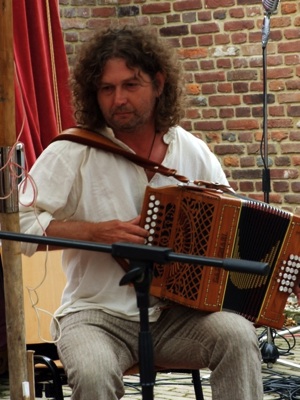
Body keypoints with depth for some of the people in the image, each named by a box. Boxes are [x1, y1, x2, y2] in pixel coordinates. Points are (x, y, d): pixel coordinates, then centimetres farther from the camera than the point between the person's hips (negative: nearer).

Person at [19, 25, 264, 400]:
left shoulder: (194, 154, 5)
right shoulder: (72, 153, -6)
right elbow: (16, 224, -9)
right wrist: (95, 231, -18)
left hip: (177, 315, 3)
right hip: (97, 316, -3)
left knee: (237, 335, -26)